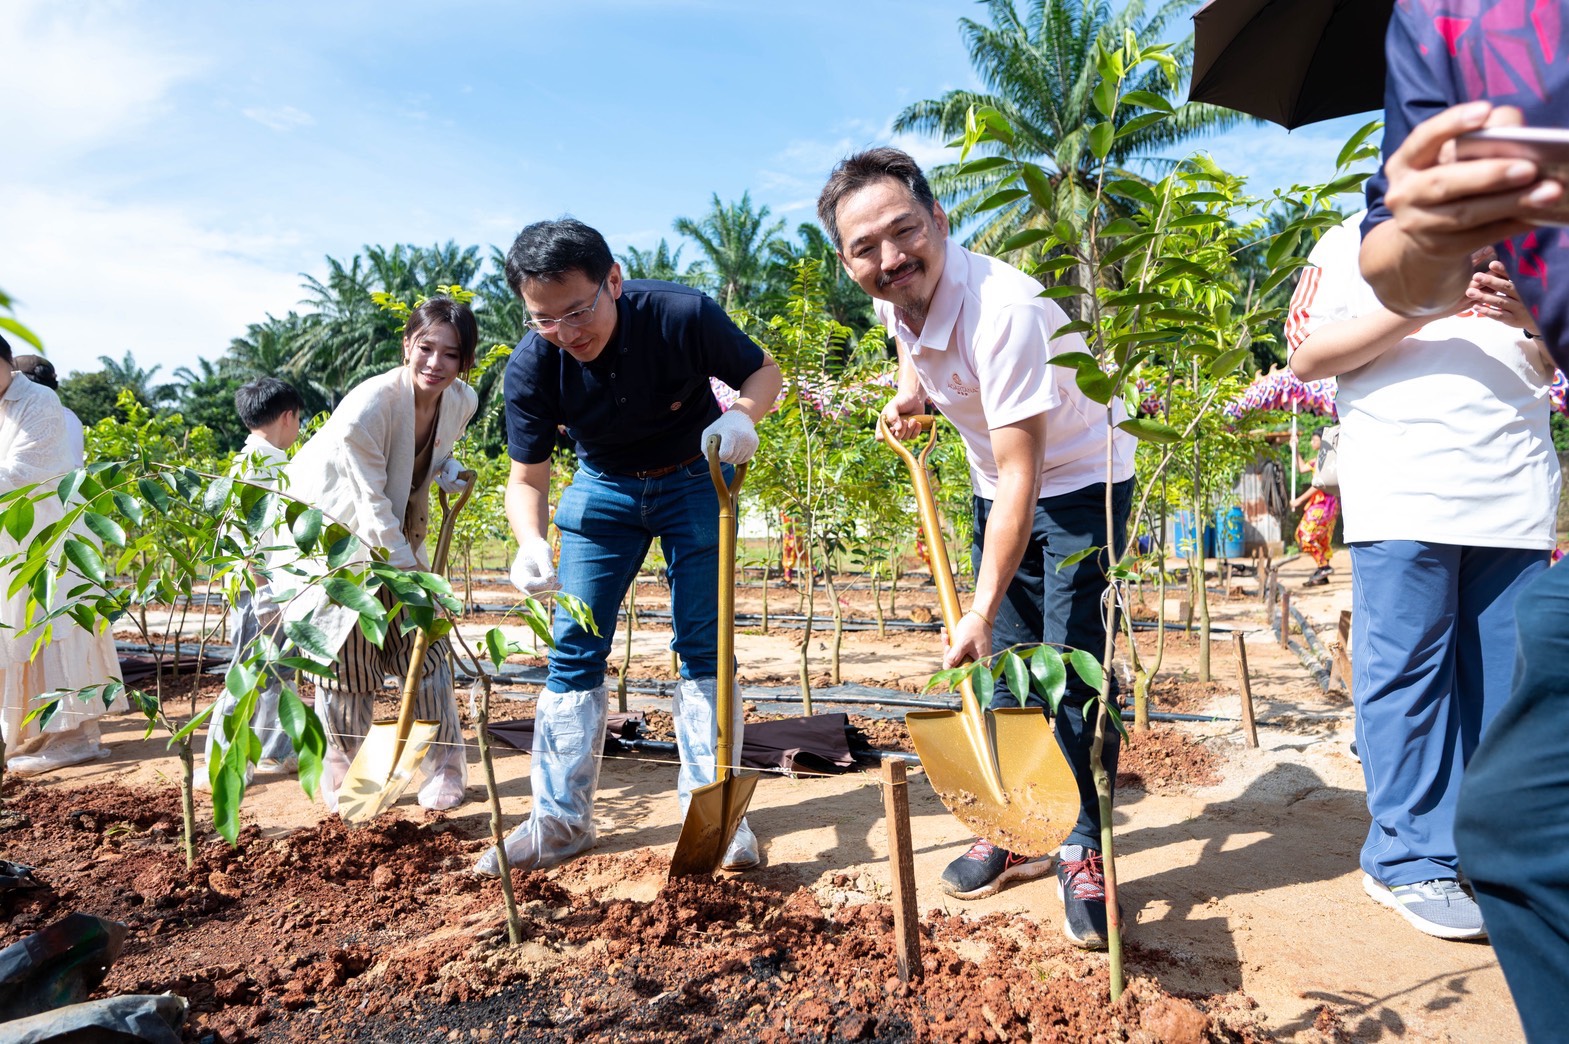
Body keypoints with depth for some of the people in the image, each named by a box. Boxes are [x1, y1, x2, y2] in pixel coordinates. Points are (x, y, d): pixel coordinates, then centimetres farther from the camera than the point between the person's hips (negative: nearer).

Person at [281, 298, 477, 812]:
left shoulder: (463, 401, -13)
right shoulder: (368, 406, -32)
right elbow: (373, 508, -28)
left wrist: (447, 468, -11)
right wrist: (411, 576, -28)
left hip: (394, 532, 5)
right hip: (328, 524, -5)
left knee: (422, 641, 3)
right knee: (346, 653, 0)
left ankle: (444, 768, 16)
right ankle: (343, 778, 20)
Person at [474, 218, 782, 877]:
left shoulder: (682, 315, -29)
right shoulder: (530, 368, -24)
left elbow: (763, 369, -12)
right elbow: (527, 477, -15)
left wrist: (742, 413, -35)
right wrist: (530, 542, -36)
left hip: (692, 480, -1)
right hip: (603, 488, 2)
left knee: (704, 645, -5)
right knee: (574, 648, -1)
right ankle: (560, 820, 10)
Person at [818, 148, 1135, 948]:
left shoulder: (1003, 310, -34)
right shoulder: (894, 300, -10)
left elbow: (1022, 480, -34)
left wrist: (981, 611, -35)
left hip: (1080, 485, -7)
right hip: (999, 490, 7)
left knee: (1073, 673, -9)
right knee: (1004, 667, 9)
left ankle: (1084, 852, 7)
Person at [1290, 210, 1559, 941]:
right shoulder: (1354, 241, 10)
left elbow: (1552, 368, 21)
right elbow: (1306, 357, -2)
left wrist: (1532, 323, -1)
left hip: (1516, 494, 5)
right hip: (1402, 494, -4)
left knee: (1506, 678, 5)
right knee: (1406, 673, -5)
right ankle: (1412, 861, 3)